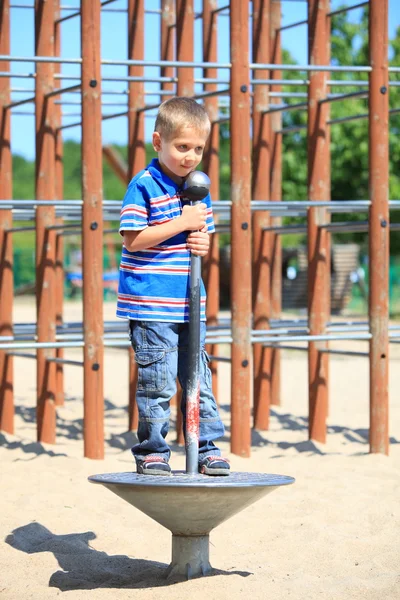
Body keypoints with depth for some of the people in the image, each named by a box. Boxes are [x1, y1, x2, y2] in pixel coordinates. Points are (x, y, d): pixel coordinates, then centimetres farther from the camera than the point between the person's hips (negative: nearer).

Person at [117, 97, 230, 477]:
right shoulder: (144, 185, -9)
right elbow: (133, 238, -15)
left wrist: (203, 242, -3)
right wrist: (182, 224, -18)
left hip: (189, 304, 6)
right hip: (151, 306, -6)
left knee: (199, 379, 10)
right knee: (157, 382, -2)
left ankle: (207, 448, 18)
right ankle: (152, 451, 10)